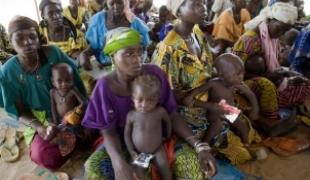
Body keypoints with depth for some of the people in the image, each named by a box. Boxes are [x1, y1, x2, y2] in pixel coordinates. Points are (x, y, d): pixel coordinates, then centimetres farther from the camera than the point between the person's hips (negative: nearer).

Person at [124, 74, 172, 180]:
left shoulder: (160, 111, -19)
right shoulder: (131, 115, -17)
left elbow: (167, 122, 4)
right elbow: (127, 134, -6)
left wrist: (167, 136, 11)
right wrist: (132, 152, -9)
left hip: (157, 149, 0)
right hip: (138, 152, 0)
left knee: (164, 165, -16)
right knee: (137, 171, -15)